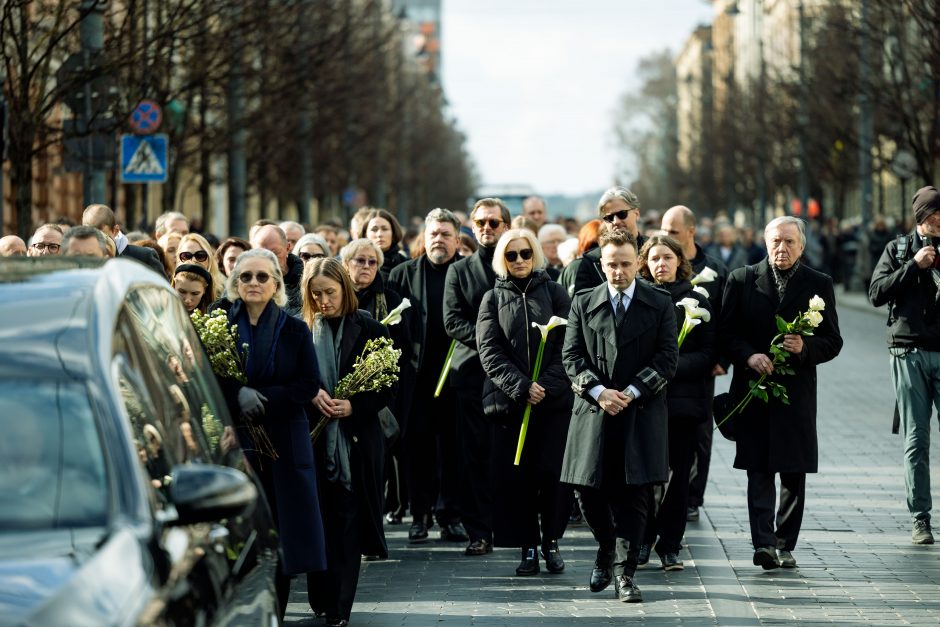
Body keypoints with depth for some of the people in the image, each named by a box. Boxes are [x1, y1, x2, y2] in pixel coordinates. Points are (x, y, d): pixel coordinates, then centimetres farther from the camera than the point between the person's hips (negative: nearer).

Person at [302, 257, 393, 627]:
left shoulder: (370, 331, 0)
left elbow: (387, 389, 0)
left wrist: (353, 406, -14)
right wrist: (311, 395, -14)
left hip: (356, 440, -2)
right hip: (313, 439, 2)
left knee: (347, 523, -3)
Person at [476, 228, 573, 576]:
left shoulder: (554, 293, 7)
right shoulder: (493, 299, 9)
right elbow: (489, 351, -1)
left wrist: (548, 385, -12)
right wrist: (521, 387, -13)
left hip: (554, 400, -1)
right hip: (510, 400, 1)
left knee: (552, 472, -4)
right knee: (516, 475, -1)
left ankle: (551, 541, 10)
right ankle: (528, 546, 7)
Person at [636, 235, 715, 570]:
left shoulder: (696, 301, 5)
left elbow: (708, 354, 0)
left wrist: (671, 366, -13)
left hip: (684, 400, 0)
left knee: (678, 475, 2)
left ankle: (670, 546, 9)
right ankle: (642, 541, 10)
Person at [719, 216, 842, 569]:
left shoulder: (819, 285, 6)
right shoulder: (741, 281, 6)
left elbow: (833, 342, 5)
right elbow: (725, 333, 4)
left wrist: (805, 347, -15)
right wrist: (749, 356, -13)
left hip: (797, 392, 1)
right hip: (753, 388, -1)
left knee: (794, 474, 5)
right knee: (759, 471, -7)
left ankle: (785, 546, 15)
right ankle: (764, 544, -13)